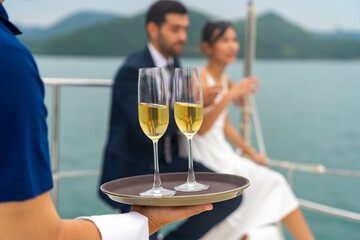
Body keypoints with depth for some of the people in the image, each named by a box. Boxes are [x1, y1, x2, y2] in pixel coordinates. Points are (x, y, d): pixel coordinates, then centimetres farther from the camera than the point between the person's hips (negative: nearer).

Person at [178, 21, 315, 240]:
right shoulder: (199, 79, -14)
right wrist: (230, 94, -31)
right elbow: (200, 127, -26)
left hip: (222, 155, 8)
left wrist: (251, 153, 23)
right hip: (202, 161, -8)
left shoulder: (224, 80, 11)